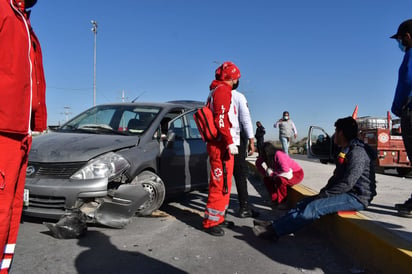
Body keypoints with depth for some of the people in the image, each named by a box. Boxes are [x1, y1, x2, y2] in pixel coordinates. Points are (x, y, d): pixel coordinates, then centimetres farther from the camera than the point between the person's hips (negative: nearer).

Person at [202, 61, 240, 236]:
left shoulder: (216, 91, 20)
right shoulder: (223, 90, -11)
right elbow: (221, 119, -21)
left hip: (219, 145, 11)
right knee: (221, 184, -6)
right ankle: (211, 222, 2)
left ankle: (218, 218, 28)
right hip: (221, 145, -11)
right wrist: (229, 142, -23)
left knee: (223, 184, 17)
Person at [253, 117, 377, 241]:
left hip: (357, 198, -10)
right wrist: (322, 193, 5)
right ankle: (274, 224, -9)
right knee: (307, 201, -2)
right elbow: (337, 177, 19)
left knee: (314, 207, -25)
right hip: (348, 194, 10)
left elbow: (348, 183, -23)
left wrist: (324, 195, -18)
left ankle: (273, 231, -26)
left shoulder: (357, 153, -16)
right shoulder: (346, 151, 17)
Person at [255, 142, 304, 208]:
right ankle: (275, 200, 6)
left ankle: (282, 202, -14)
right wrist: (265, 173, -7)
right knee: (267, 179, -1)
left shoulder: (278, 155, -30)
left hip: (296, 174, -8)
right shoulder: (269, 156, -8)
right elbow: (258, 163, 5)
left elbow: (285, 170, -39)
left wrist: (272, 173, -26)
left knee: (279, 180, -34)